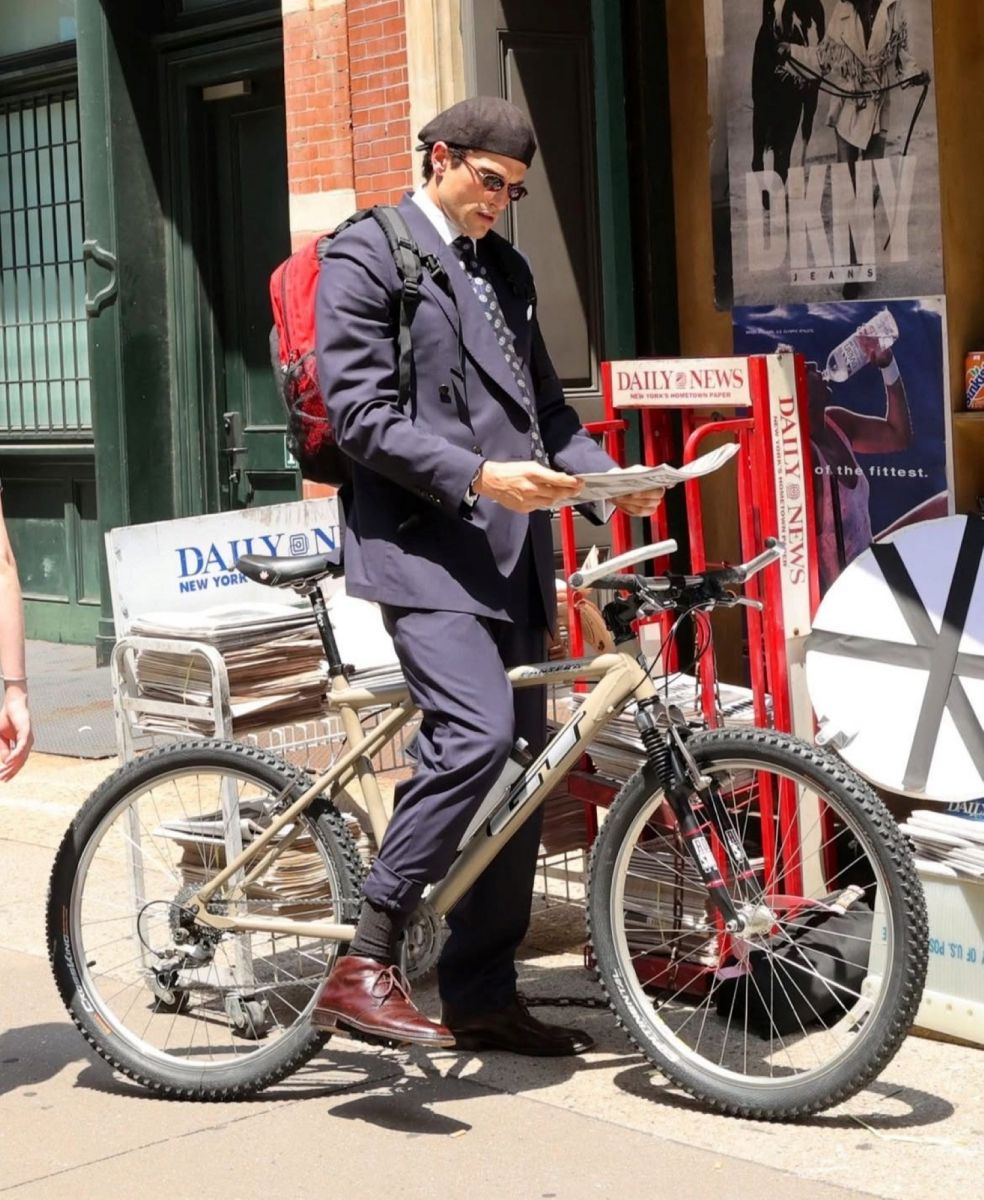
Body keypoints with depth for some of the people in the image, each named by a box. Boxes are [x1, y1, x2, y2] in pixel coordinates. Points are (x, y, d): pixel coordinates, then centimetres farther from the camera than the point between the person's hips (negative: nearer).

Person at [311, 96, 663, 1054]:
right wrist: (477, 475, -20)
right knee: (476, 735, -25)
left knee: (520, 765, 8)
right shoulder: (366, 256, -2)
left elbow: (544, 404, 26)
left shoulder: (506, 268, 22)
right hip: (422, 543, -8)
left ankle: (482, 995, 18)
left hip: (510, 554, 8)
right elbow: (359, 411, -11)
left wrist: (605, 473, 7)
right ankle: (363, 967, -18)